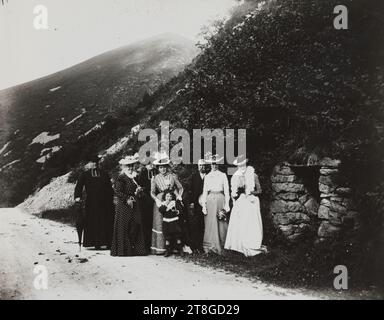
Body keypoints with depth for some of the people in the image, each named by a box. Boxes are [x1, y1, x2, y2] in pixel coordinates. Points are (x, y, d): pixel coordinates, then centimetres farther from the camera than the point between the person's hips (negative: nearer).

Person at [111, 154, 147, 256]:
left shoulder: (135, 177, 15)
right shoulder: (121, 178, -6)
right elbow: (118, 191, -13)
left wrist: (139, 191, 0)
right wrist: (127, 200, -17)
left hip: (135, 206, 7)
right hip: (124, 206, -6)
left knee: (136, 225, 3)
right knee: (124, 227, -3)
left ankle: (135, 248, 8)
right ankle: (122, 249, 3)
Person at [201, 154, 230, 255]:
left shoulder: (223, 175, 8)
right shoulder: (207, 176, 12)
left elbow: (226, 190, 5)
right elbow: (204, 191, 9)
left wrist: (227, 204, -3)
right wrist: (204, 205, 0)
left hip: (220, 198, -1)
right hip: (210, 200, 1)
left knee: (221, 223, -2)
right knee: (210, 223, -1)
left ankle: (221, 247, 4)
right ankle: (210, 247, 4)